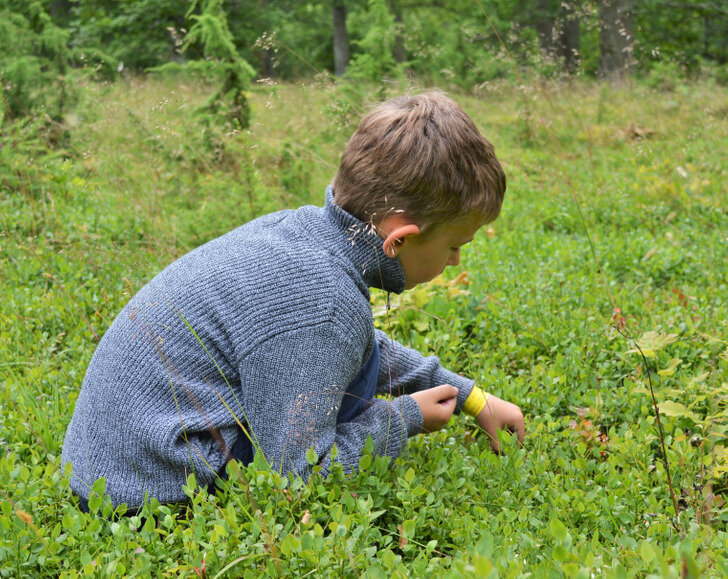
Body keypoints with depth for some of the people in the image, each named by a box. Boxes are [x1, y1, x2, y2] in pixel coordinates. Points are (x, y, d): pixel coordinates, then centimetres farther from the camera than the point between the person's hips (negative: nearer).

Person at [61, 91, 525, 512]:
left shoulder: (300, 229, 2)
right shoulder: (323, 304, -27)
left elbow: (367, 346, 21)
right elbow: (297, 472, -23)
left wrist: (471, 398, 23)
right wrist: (405, 418, -8)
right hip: (151, 496, -9)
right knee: (361, 365, -14)